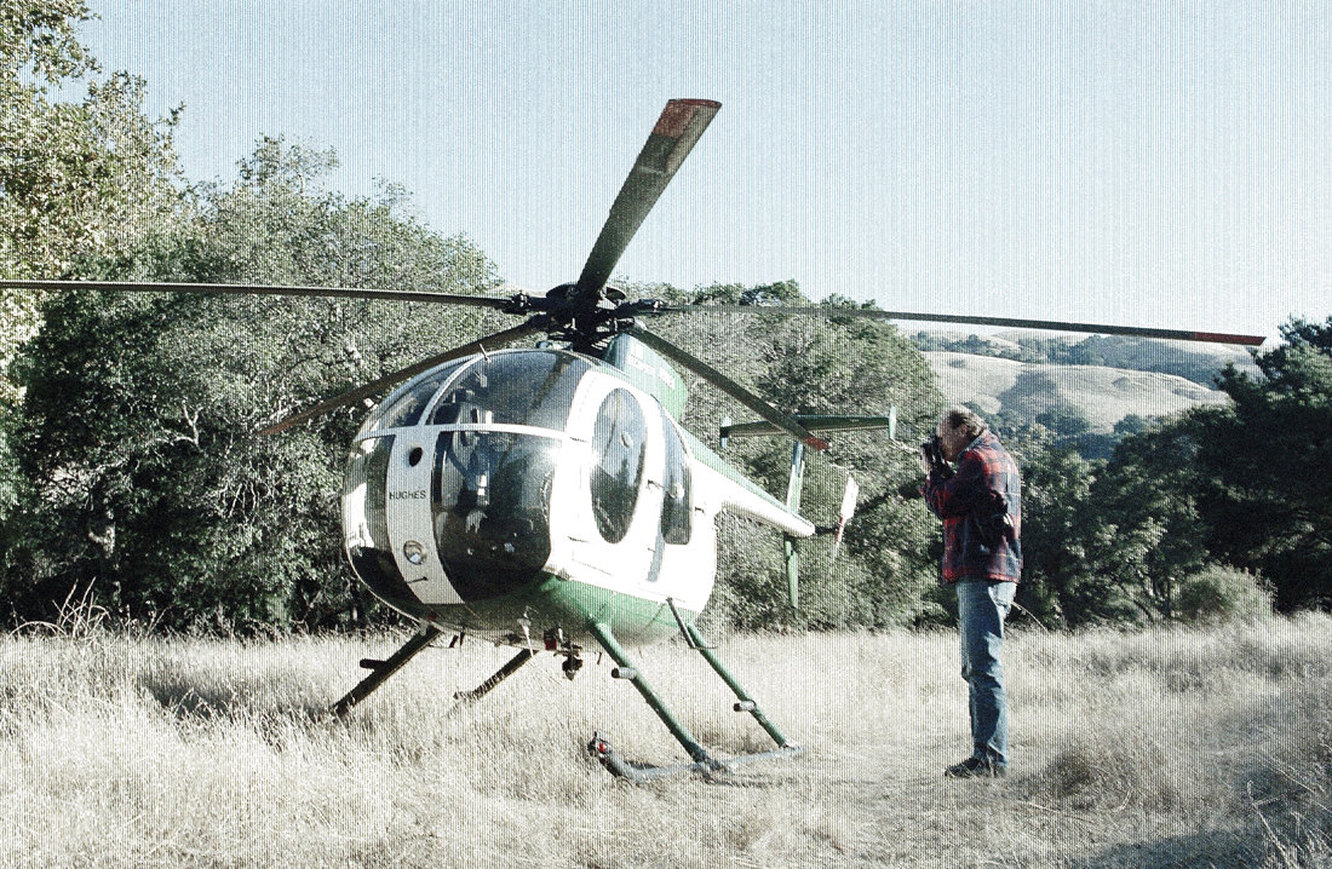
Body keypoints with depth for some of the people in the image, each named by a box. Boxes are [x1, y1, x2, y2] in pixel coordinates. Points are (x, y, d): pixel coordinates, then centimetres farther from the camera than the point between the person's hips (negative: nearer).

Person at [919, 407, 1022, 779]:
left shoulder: (977, 457, -8)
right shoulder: (1001, 457, 23)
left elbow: (944, 505, -9)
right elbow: (958, 504, 25)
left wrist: (933, 471, 7)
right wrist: (939, 472, 16)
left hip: (981, 575, -11)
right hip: (993, 572, 11)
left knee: (983, 667, -12)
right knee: (977, 668, 13)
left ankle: (992, 759, -14)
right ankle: (985, 755, 14)